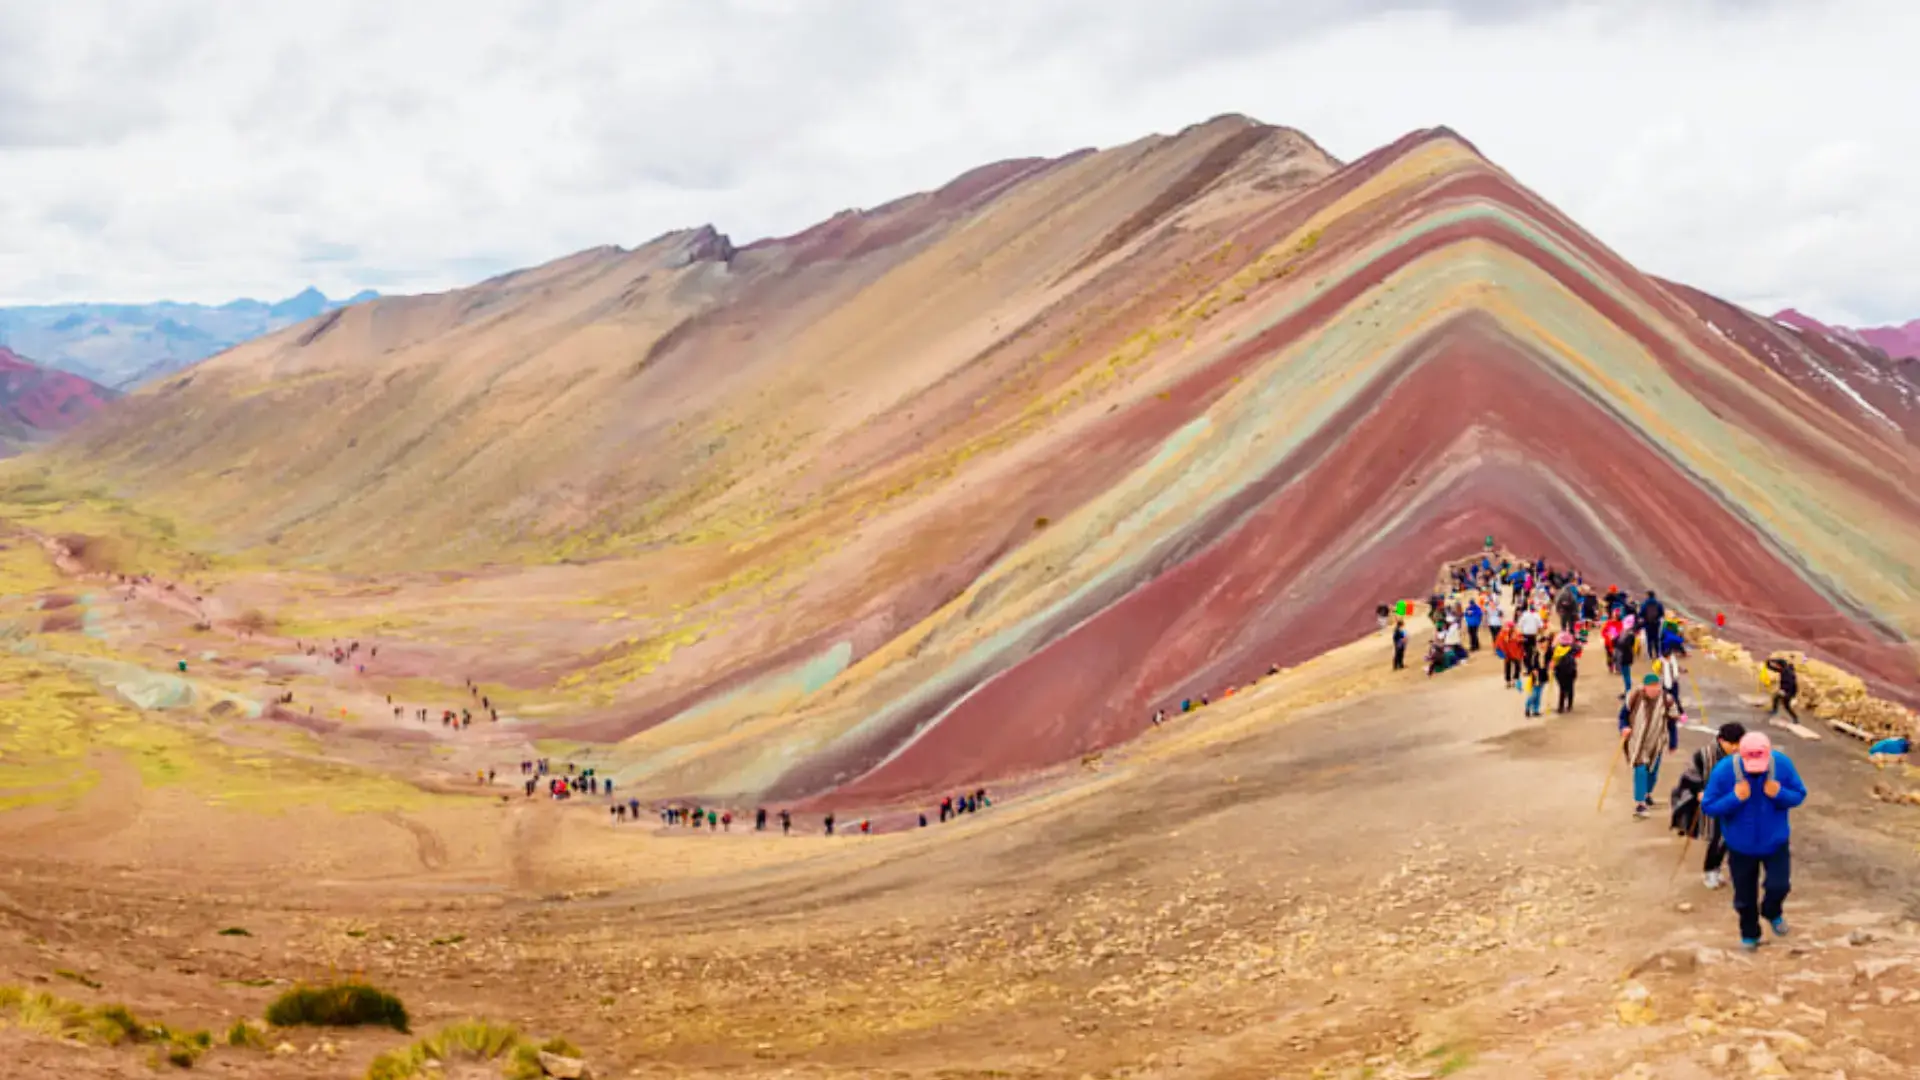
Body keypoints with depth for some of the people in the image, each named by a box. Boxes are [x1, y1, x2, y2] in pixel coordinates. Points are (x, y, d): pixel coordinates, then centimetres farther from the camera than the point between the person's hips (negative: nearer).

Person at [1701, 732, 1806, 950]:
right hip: (1741, 845, 0)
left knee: (1779, 885, -10)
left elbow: (1799, 795, -7)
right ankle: (1750, 935, 39)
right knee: (1745, 897, 11)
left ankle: (1772, 912, 27)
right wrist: (1735, 798, -34)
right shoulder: (1724, 771, -25)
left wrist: (1780, 794, -29)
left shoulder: (1783, 764, -20)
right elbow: (1708, 807, -17)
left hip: (1775, 842, 1)